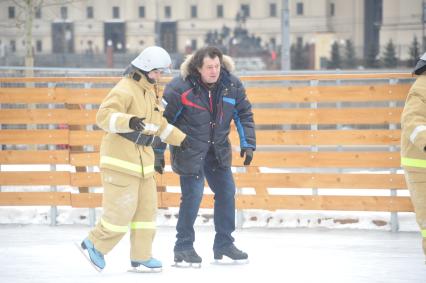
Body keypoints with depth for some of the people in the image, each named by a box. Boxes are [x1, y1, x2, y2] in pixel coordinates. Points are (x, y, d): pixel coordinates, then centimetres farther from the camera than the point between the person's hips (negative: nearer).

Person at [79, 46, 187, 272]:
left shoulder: (150, 91, 17)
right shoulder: (126, 89, -14)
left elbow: (159, 124, 29)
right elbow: (104, 115, -28)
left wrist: (181, 139, 28)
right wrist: (129, 121, -44)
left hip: (142, 159, 10)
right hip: (121, 160, -9)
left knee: (147, 207, 9)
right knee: (121, 210, -9)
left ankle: (141, 257, 16)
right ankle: (95, 246, 8)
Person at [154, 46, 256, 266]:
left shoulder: (232, 85, -6)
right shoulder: (180, 88, -19)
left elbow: (244, 114, 7)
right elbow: (163, 119, -11)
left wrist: (248, 144, 0)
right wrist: (158, 153, -7)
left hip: (218, 150, 6)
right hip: (189, 151, -6)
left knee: (227, 192, 7)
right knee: (193, 196, -10)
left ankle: (224, 244, 21)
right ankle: (183, 247, 3)